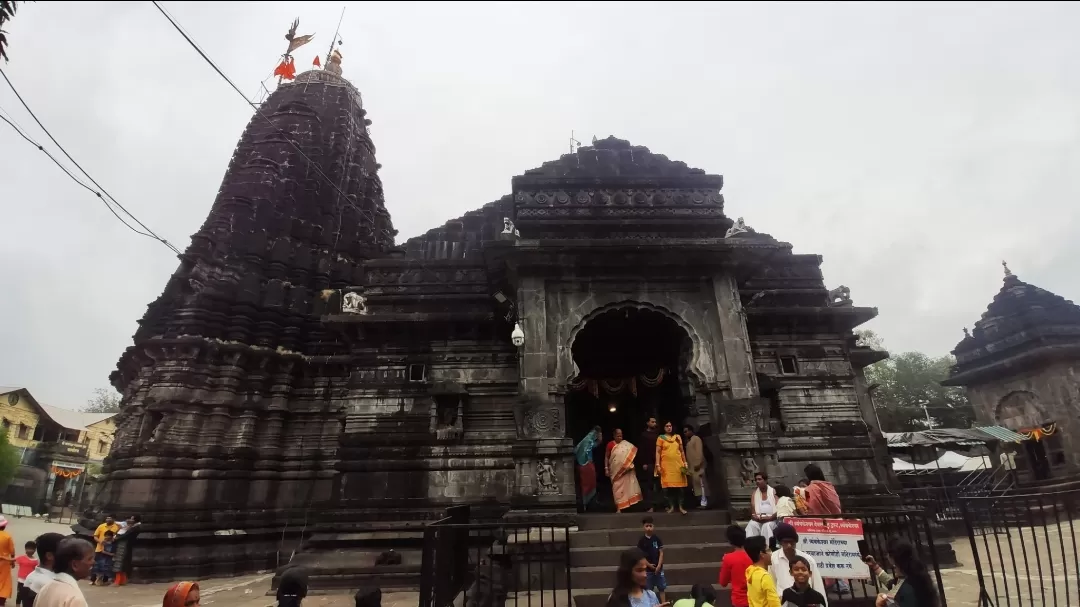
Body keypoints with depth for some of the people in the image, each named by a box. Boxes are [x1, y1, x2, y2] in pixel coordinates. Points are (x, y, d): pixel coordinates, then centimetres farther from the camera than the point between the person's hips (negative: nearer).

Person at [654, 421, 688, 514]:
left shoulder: (678, 437, 12)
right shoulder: (660, 438, 4)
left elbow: (682, 451, 16)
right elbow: (658, 452, 0)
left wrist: (685, 462, 10)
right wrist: (658, 465, -7)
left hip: (678, 464, 2)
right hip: (666, 465, -2)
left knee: (679, 485, 0)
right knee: (668, 485, -1)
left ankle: (680, 506, 6)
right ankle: (671, 506, 9)